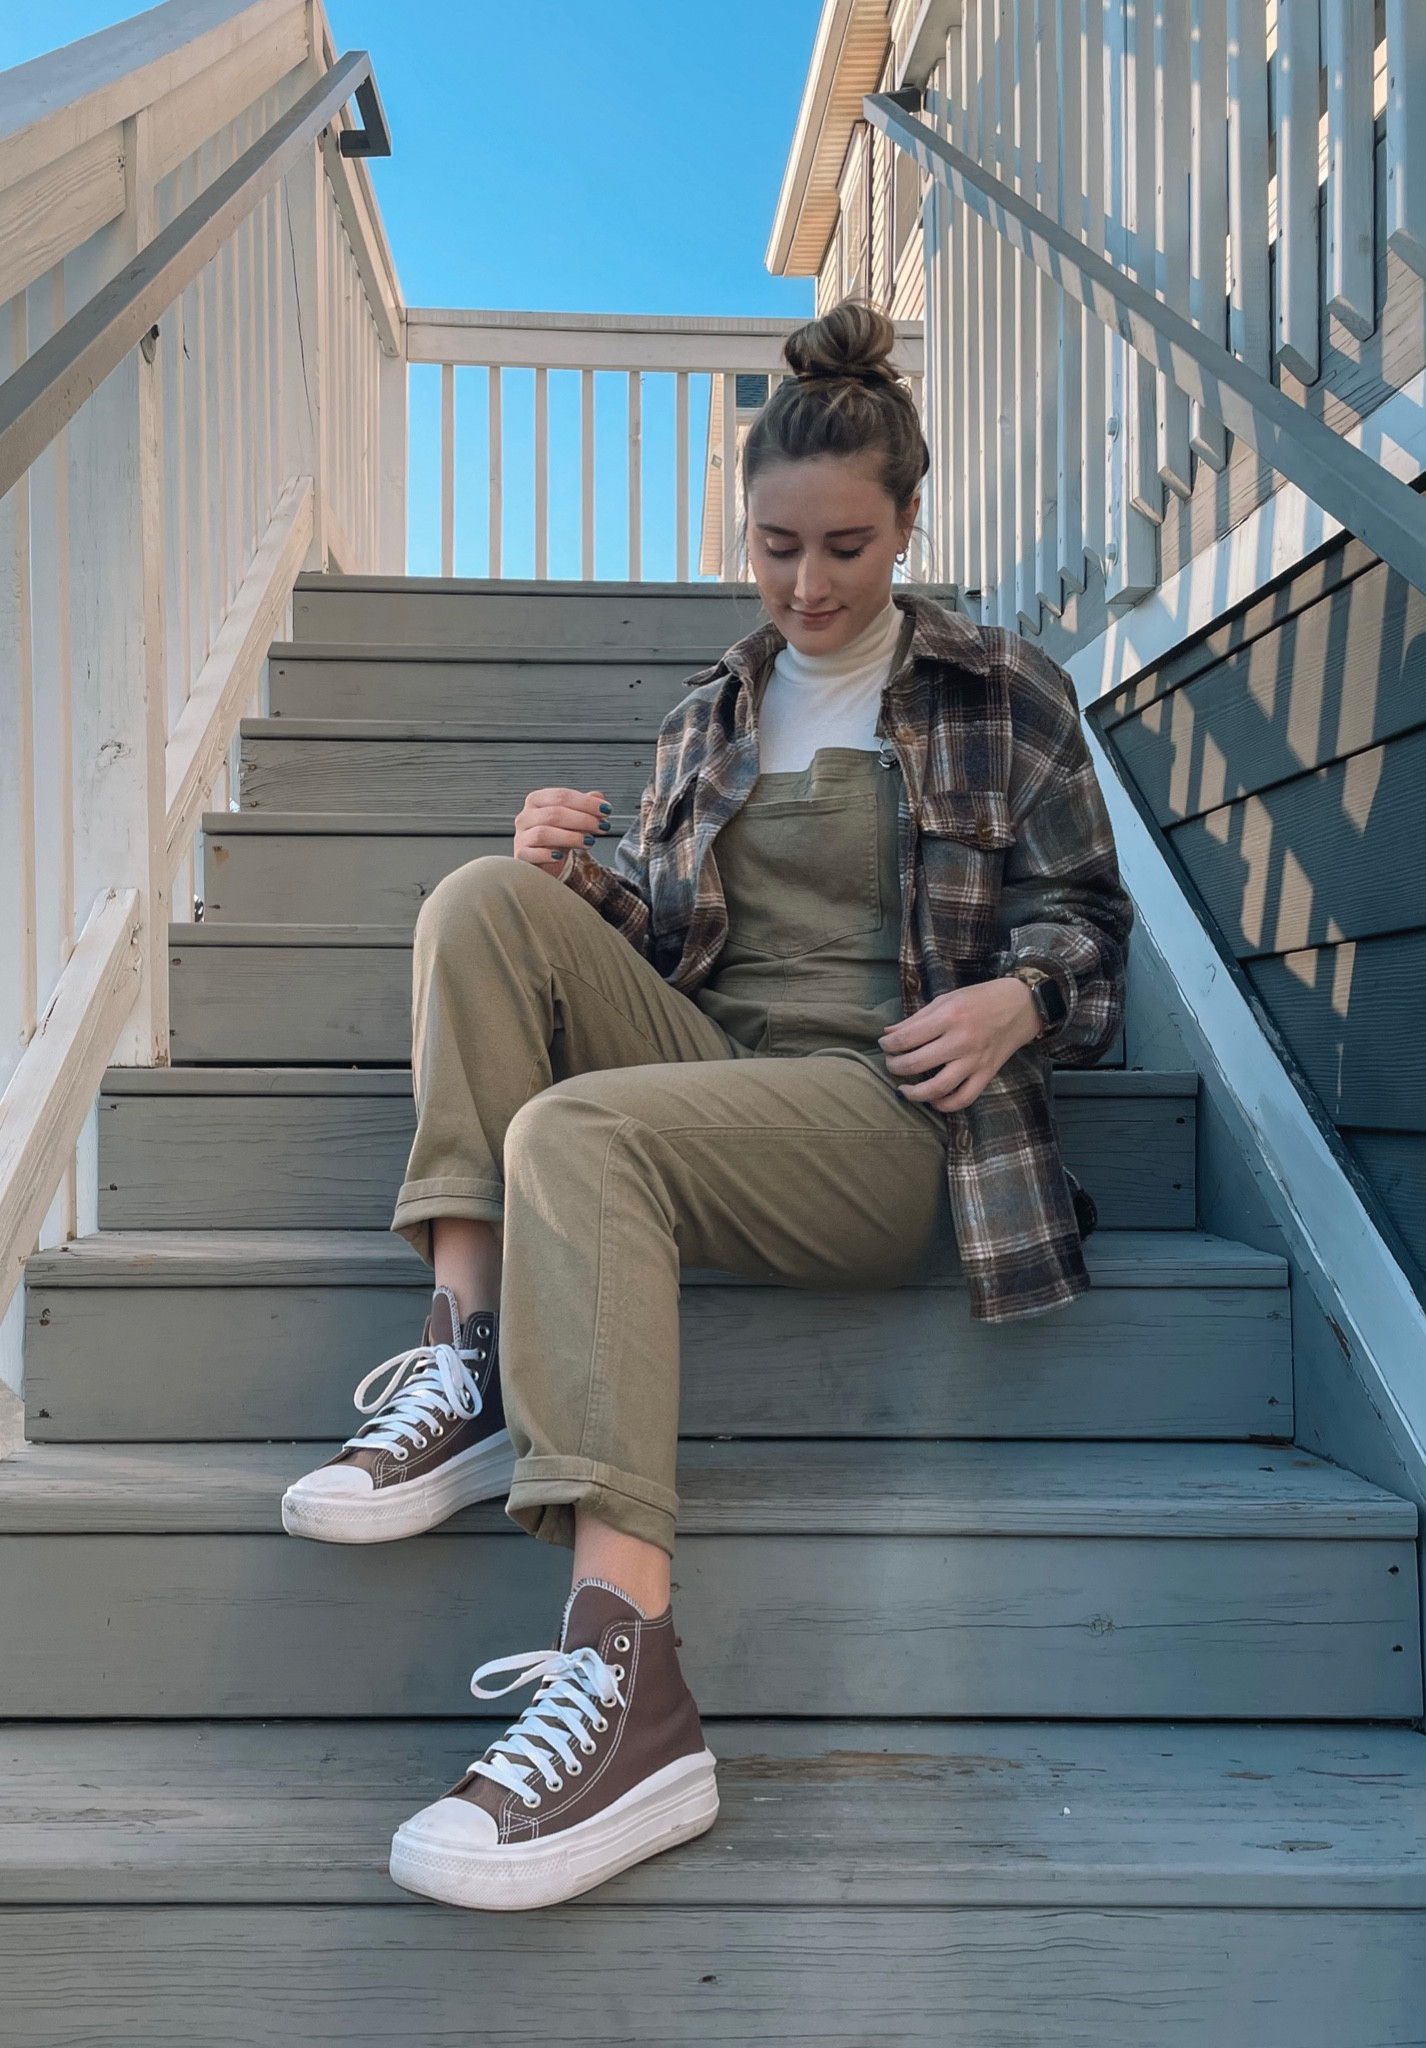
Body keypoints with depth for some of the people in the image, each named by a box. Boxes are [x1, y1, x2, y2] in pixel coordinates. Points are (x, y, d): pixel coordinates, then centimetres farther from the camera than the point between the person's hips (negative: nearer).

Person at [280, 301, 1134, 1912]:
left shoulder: (1007, 698, 12)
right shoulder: (711, 718, 24)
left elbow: (1086, 918, 10)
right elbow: (659, 938, 22)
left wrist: (1019, 998, -13)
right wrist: (579, 877, -1)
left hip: (890, 1107, -5)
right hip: (705, 1063, 5)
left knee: (574, 1130, -34)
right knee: (483, 902, -17)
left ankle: (628, 1681, -42)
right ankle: (468, 1364, -27)